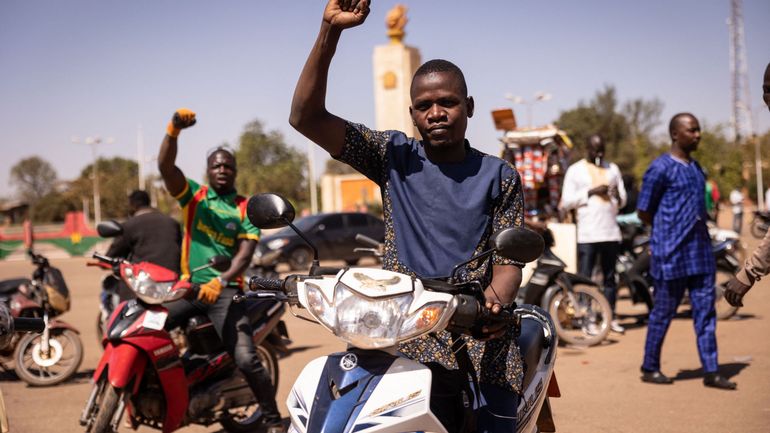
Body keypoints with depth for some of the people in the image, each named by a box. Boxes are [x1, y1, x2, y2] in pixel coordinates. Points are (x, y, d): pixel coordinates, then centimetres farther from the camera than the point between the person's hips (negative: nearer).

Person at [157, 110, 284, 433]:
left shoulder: (246, 208, 6)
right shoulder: (194, 195, 10)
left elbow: (246, 252, -5)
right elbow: (165, 166, -7)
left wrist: (222, 281, -23)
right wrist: (173, 130, -24)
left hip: (226, 290, -2)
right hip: (188, 285, 3)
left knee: (247, 359, -14)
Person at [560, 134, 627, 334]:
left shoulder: (612, 168, 16)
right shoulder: (575, 170, 4)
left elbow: (623, 200, 16)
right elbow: (566, 202, -2)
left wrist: (617, 195, -8)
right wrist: (591, 192, -11)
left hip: (611, 232, 4)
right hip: (587, 234, -4)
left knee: (610, 276, 8)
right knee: (585, 278, -4)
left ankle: (611, 318, 13)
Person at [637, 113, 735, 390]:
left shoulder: (696, 168, 15)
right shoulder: (661, 168, -9)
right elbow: (644, 211, -7)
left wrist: (701, 225, 10)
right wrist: (668, 232, 3)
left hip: (700, 252, 7)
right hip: (671, 253, -7)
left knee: (705, 311, 4)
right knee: (663, 312, 2)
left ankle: (711, 371, 7)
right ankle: (650, 368, 15)